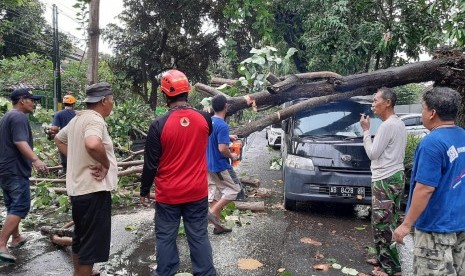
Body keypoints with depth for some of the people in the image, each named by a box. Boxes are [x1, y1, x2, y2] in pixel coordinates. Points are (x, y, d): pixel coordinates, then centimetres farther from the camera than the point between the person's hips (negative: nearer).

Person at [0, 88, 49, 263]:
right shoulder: (19, 117, -13)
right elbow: (20, 142, -28)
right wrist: (35, 160, -42)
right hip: (15, 170, -11)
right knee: (20, 207, -11)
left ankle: (16, 238, 29)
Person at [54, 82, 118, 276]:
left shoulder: (77, 119, 12)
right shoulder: (95, 120, -18)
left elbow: (59, 139, 27)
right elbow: (92, 144, -40)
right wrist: (105, 164, -22)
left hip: (78, 188, 10)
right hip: (94, 190, -10)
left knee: (80, 238, 24)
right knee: (92, 242, 2)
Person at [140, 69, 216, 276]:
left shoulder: (159, 125, -15)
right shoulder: (204, 119, -6)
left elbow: (150, 164, -9)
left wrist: (144, 191, 5)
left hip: (168, 195, -2)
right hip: (197, 192, 3)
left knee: (165, 238, 13)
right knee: (199, 237, 12)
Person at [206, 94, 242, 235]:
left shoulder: (210, 121, 5)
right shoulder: (223, 125, -22)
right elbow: (222, 149, -27)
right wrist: (232, 156, -9)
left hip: (210, 165, 9)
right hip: (220, 165, -9)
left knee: (214, 193, 13)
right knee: (234, 189, 7)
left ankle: (217, 225, 21)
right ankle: (213, 212, -1)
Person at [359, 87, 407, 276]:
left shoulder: (387, 126, -18)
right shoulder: (399, 124, 15)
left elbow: (372, 154, -16)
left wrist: (366, 130, -9)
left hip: (385, 180, -11)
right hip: (396, 176, 11)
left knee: (383, 225, -4)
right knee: (388, 223, 17)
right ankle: (385, 260, 28)